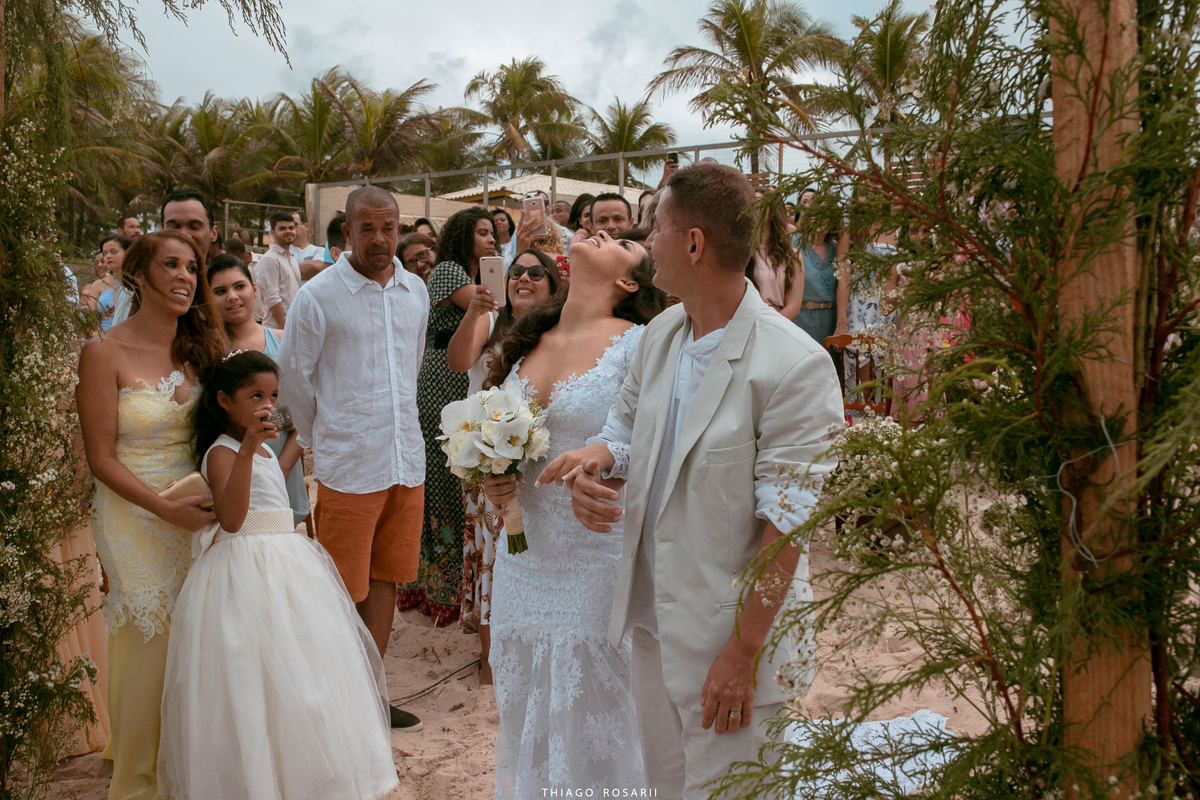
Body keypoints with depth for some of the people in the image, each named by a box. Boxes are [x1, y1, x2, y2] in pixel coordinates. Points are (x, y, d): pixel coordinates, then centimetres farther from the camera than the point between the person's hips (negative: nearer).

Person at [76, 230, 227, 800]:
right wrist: (166, 509, -17)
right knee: (149, 642, 4)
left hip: (197, 510, 4)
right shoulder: (105, 354, -10)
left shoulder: (202, 347, 4)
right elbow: (101, 458, -10)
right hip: (135, 515, -4)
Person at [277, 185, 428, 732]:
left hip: (407, 459, 6)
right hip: (348, 466, -5)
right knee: (344, 590, 3)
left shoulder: (416, 291, 8)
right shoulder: (319, 295, -8)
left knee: (385, 578, 14)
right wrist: (320, 439, 9)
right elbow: (293, 377, 0)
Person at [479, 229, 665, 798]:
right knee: (523, 724, 19)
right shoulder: (527, 345, 8)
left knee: (589, 730, 7)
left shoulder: (638, 345, -10)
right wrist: (493, 480, 1)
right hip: (522, 559, 6)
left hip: (596, 563, -6)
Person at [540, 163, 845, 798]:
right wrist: (594, 460, -8)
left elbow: (787, 524, -20)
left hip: (735, 629, -7)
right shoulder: (660, 335, 2)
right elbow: (627, 428, 16)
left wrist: (744, 651, -19)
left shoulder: (795, 365, -21)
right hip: (653, 616, 7)